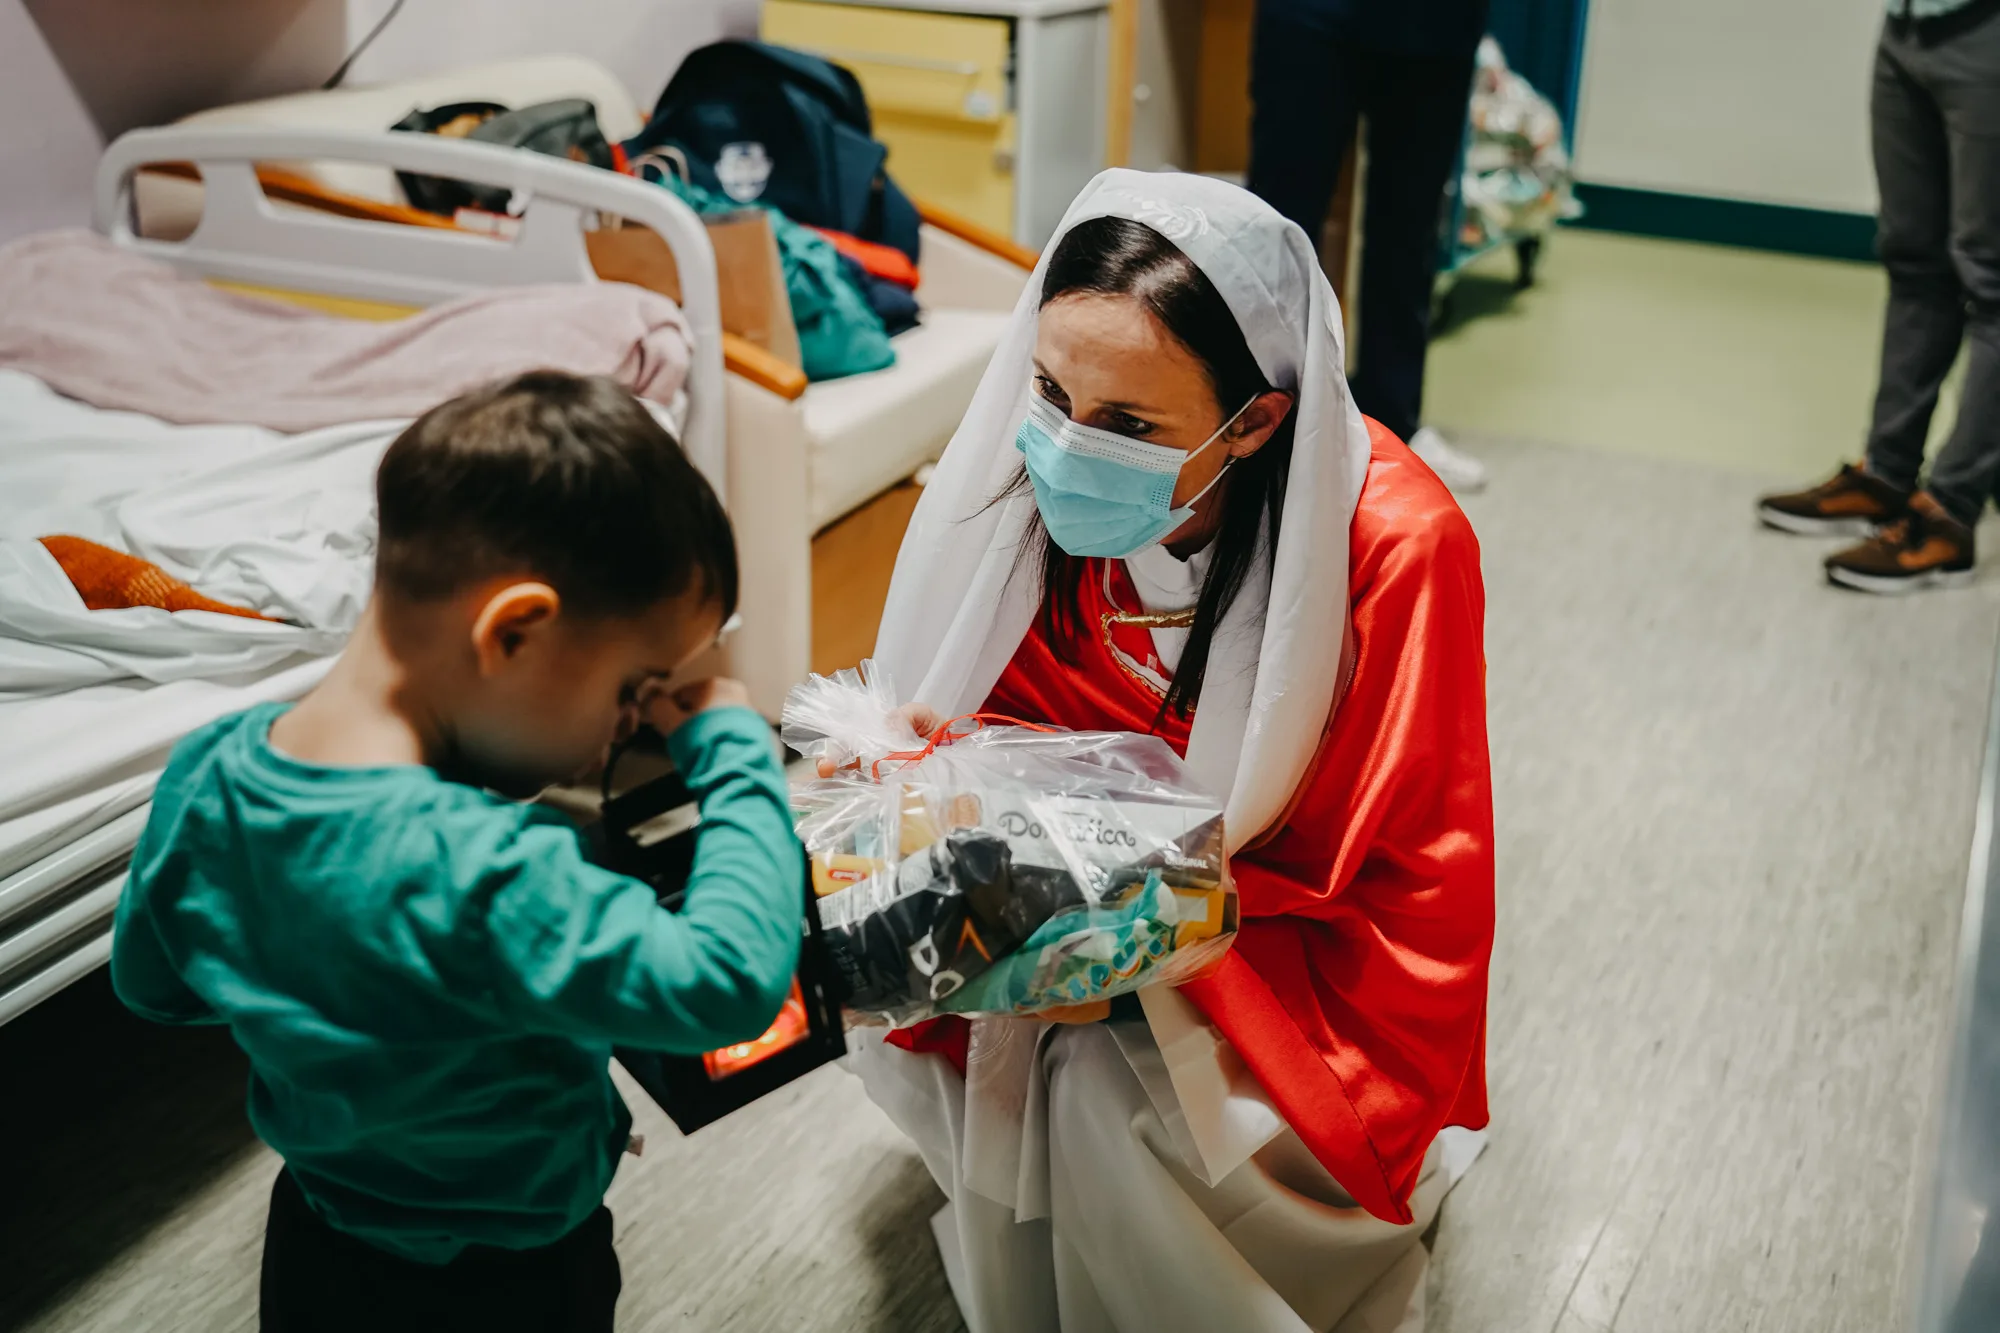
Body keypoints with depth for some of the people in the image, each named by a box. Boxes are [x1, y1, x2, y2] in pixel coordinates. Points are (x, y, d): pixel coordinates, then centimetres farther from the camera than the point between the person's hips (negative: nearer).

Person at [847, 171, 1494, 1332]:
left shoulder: (1393, 550, -27)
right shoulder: (1031, 478, -16)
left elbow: (1411, 902, -20)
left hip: (1277, 963, -4)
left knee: (1103, 1089, -27)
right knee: (894, 1010, -19)